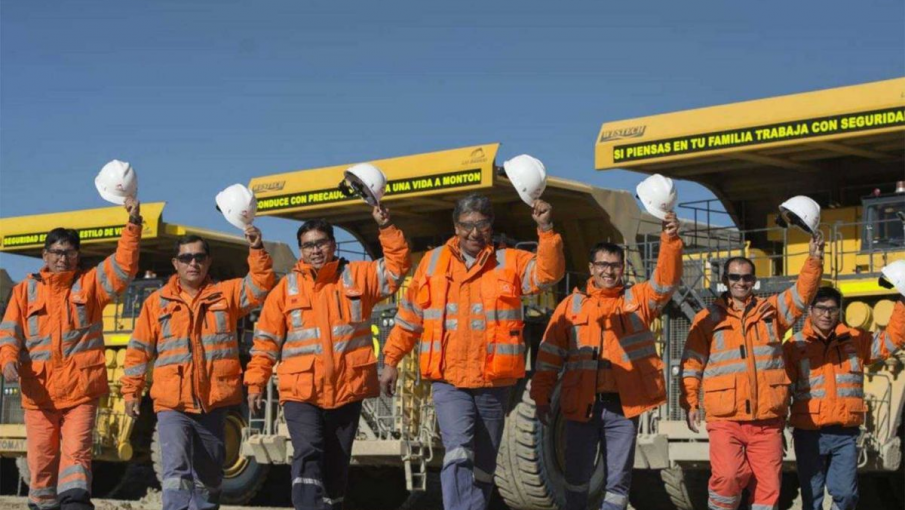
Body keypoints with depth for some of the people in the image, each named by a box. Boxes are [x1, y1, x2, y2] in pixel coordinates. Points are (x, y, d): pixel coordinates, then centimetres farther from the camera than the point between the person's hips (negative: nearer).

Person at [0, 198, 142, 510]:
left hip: (81, 391, -2)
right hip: (38, 393, 2)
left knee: (76, 452, -13)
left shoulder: (90, 284, 7)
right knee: (41, 460, 8)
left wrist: (133, 224, -17)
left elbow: (124, 266, -6)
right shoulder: (26, 290, 11)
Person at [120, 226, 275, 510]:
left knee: (208, 476, 14)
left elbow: (261, 287, -5)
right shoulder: (158, 301, 6)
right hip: (172, 404, -2)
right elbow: (139, 350, 8)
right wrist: (131, 391, 4)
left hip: (213, 404, 2)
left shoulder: (226, 293, 9)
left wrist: (257, 250, -18)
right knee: (177, 472, -18)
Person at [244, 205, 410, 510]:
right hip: (301, 393, -2)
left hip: (347, 391, 2)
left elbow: (398, 266, 1)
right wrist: (256, 381, 3)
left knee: (336, 463, 12)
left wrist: (386, 228, -10)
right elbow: (267, 339, 8)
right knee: (308, 455, -19)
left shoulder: (357, 277, 8)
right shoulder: (287, 287, 6)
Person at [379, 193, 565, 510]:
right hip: (449, 380, -1)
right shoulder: (433, 262, 8)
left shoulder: (510, 262, 6)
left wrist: (546, 230, -26)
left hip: (494, 382, 1)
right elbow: (410, 317, 15)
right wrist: (391, 360, 15)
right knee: (458, 453, -20)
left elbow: (548, 273, -13)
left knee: (483, 465, 11)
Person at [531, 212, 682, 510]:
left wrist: (670, 240, -24)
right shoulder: (572, 305, 7)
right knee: (577, 474, 8)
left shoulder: (638, 300, 8)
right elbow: (550, 355, 6)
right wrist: (541, 396, 1)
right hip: (581, 404, 0)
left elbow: (667, 279, -8)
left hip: (624, 405, 0)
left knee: (619, 478, 5)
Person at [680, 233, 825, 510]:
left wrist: (814, 259, -17)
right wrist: (690, 402, -2)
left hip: (767, 421, 2)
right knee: (728, 476, -20)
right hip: (725, 420, -2)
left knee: (768, 486, 3)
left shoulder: (771, 310, 12)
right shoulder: (708, 318, 7)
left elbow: (803, 293, -1)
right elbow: (692, 363, 7)